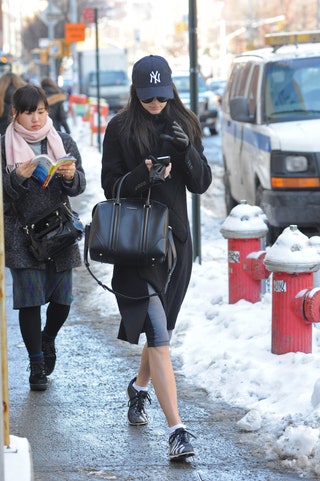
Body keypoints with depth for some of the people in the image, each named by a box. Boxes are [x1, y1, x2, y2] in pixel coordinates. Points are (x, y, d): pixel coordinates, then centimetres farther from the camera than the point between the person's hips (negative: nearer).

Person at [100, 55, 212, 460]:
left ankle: (140, 387, 47)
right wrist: (144, 174, -22)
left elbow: (201, 185, 4)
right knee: (157, 332, -12)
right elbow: (111, 187, -4)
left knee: (161, 326, 17)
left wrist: (187, 150, -13)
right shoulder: (120, 129, -3)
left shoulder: (184, 126, 8)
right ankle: (177, 430, -17)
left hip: (176, 236, 4)